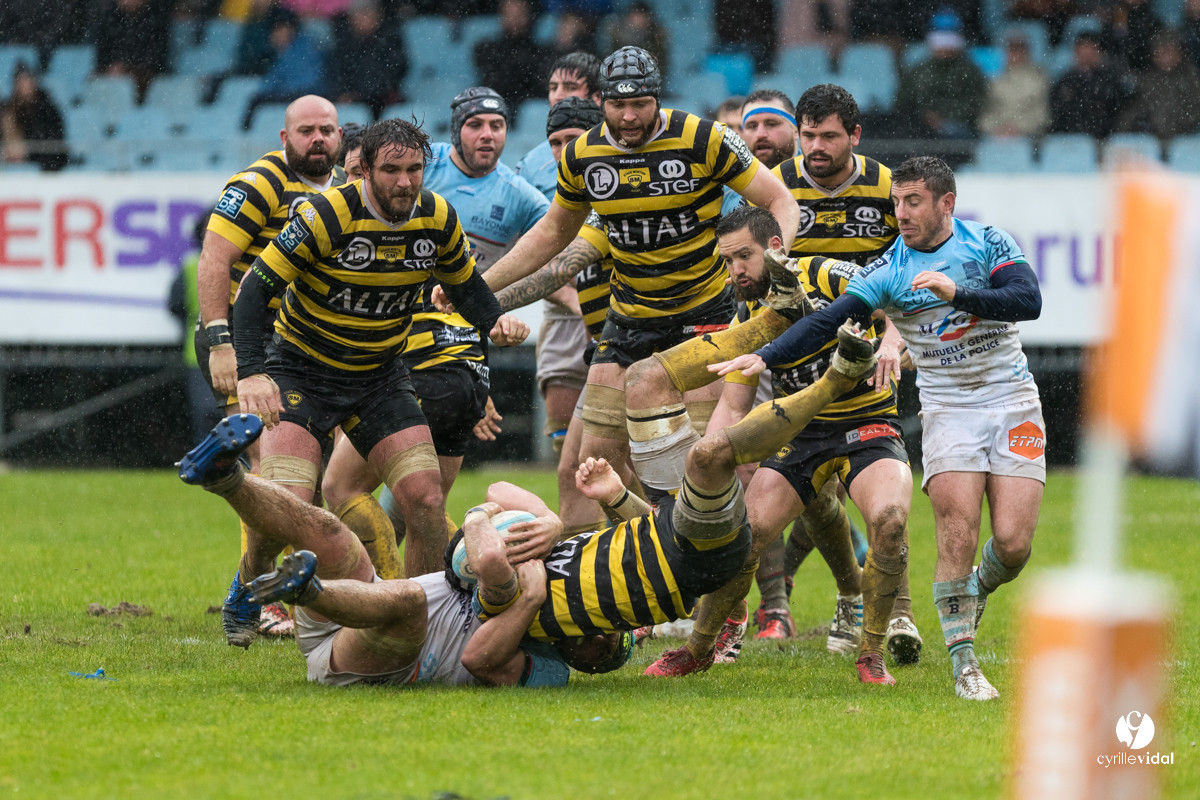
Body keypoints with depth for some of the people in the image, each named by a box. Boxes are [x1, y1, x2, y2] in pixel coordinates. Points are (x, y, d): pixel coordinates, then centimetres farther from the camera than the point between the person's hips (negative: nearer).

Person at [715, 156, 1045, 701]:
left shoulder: (990, 244, -2)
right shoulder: (888, 270, -3)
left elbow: (1028, 301, -16)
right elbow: (828, 320, -11)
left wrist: (959, 293, -28)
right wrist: (765, 356, -24)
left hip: (1011, 403, 0)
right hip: (947, 410, 0)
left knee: (1013, 544, -8)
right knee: (958, 532, -17)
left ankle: (976, 591, 27)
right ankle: (964, 664, -10)